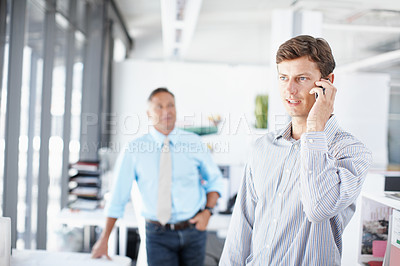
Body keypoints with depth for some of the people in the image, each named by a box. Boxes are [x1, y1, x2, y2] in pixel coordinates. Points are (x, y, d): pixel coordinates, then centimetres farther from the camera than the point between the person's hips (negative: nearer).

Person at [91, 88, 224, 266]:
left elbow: (214, 179, 12)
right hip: (158, 235, -2)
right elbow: (118, 196, 0)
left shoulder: (193, 142, 0)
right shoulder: (134, 150, -4)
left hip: (193, 230, 2)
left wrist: (208, 211, -4)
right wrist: (104, 239, 1)